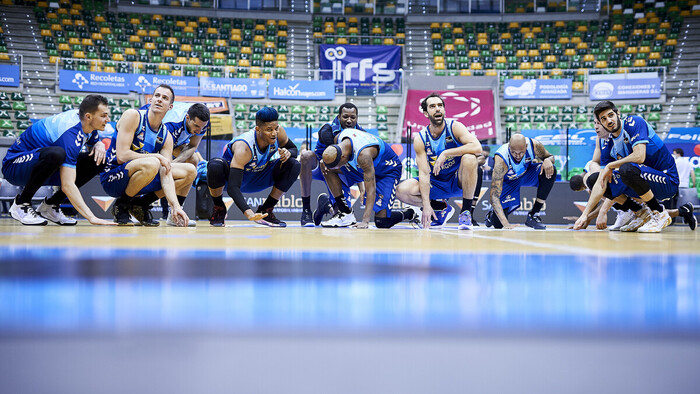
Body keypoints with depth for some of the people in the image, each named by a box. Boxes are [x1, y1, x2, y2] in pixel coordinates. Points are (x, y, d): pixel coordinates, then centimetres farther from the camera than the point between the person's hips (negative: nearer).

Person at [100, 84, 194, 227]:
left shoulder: (166, 137, 2)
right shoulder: (133, 116, -13)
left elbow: (166, 176, -6)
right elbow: (122, 156, -22)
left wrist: (176, 206, -20)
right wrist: (156, 157, -17)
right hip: (112, 178, -7)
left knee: (190, 172, 3)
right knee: (151, 164, -37)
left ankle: (141, 204, 8)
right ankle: (121, 205, -12)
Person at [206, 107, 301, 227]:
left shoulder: (279, 133, -22)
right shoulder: (243, 148, -38)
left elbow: (293, 148, 2)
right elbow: (232, 187, -44)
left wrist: (288, 153, -25)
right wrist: (248, 213, -59)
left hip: (258, 177, 5)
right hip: (232, 174, -5)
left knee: (294, 165, -16)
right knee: (215, 166, -40)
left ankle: (265, 212, -5)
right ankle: (219, 209, -10)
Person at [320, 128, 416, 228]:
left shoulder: (363, 155, -40)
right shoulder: (340, 137, -20)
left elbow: (371, 190, -38)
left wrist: (365, 221, -41)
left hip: (389, 171, -8)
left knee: (381, 222, -18)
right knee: (329, 170, -13)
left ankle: (408, 213, 14)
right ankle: (345, 213, -8)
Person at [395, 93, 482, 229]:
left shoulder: (454, 127, -14)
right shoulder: (420, 139, -10)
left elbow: (477, 147, -31)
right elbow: (424, 173, -15)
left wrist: (446, 153, -35)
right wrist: (426, 205, -26)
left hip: (459, 181, -2)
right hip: (436, 184, 2)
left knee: (469, 158, -34)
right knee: (402, 190, -21)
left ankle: (466, 212, -20)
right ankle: (441, 207, 3)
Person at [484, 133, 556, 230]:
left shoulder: (534, 145, -30)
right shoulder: (501, 161, -39)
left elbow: (550, 157, -7)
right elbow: (494, 195, -40)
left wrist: (548, 160, -34)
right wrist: (505, 223, -50)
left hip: (527, 173, 3)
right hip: (508, 181, -3)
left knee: (550, 171, -28)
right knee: (498, 224, -13)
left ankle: (532, 216, -15)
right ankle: (491, 214, 28)